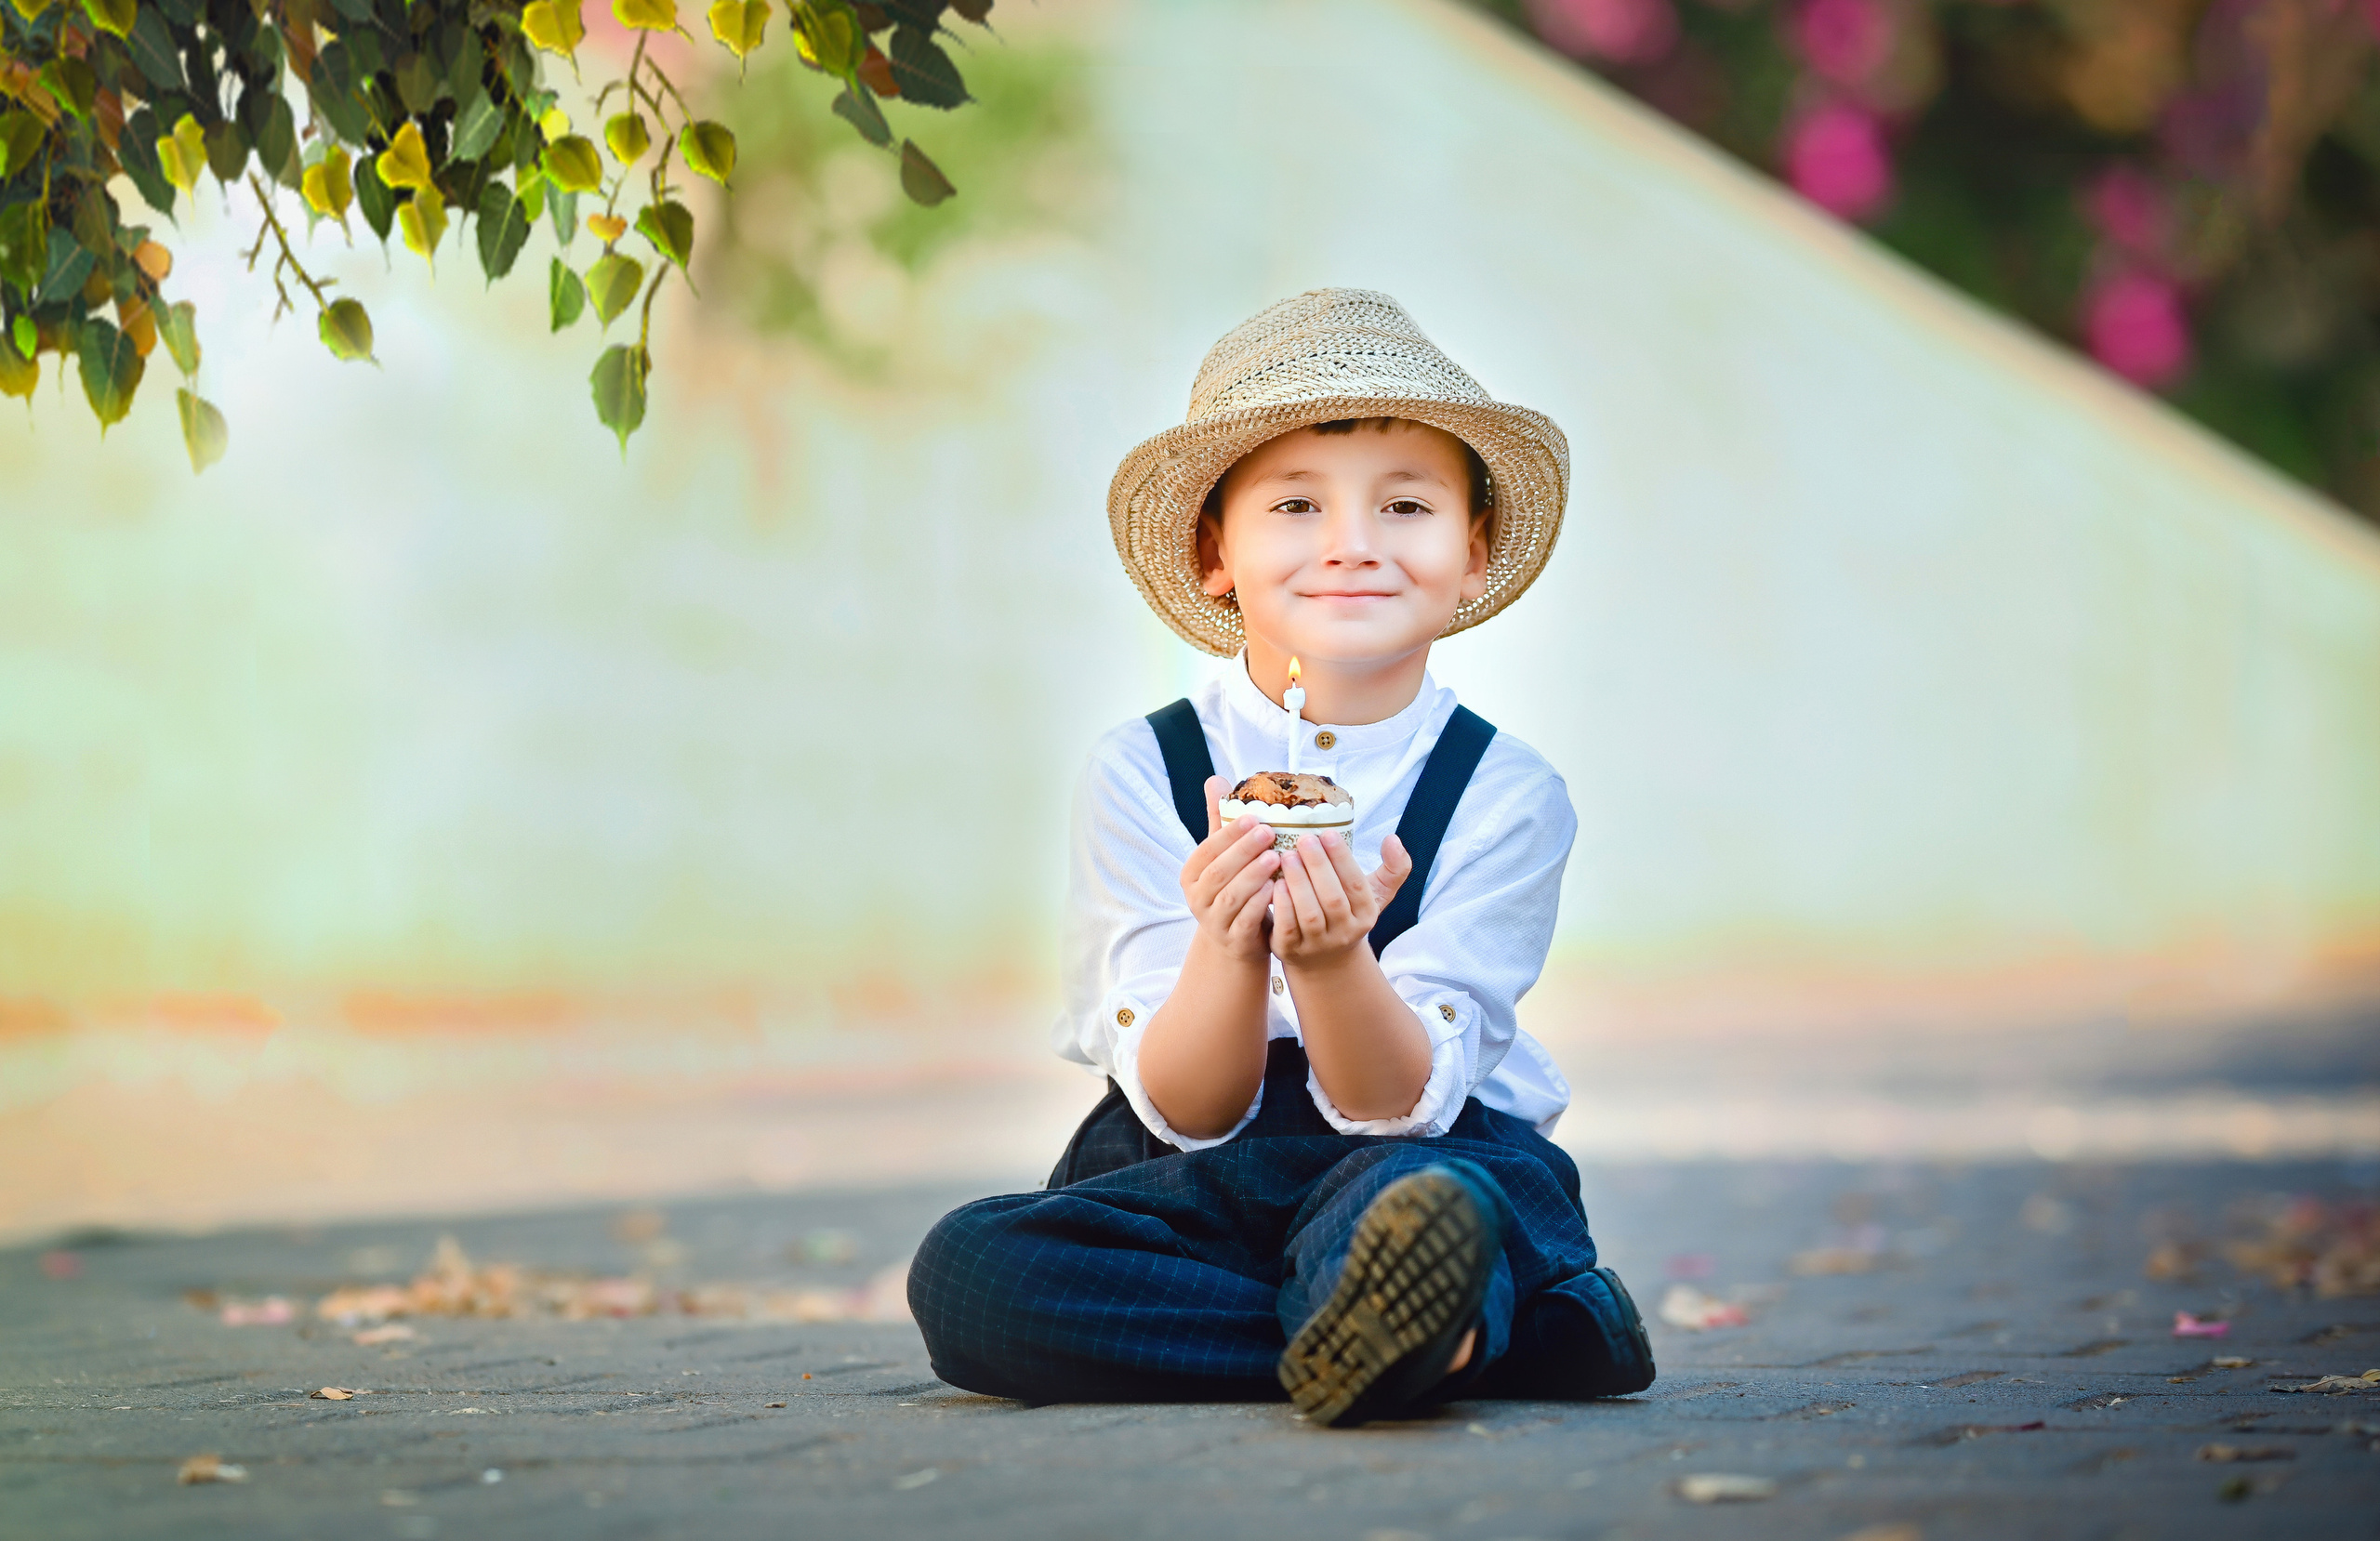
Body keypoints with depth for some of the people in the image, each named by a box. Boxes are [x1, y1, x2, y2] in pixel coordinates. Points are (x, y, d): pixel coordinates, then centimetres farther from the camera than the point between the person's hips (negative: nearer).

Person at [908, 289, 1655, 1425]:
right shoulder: (1139, 775, -5)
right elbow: (1187, 1112, -10)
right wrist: (1229, 951, -32)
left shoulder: (1505, 793, -7)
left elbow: (1396, 1103, -14)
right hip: (1192, 1183, 4)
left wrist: (1332, 962, -36)